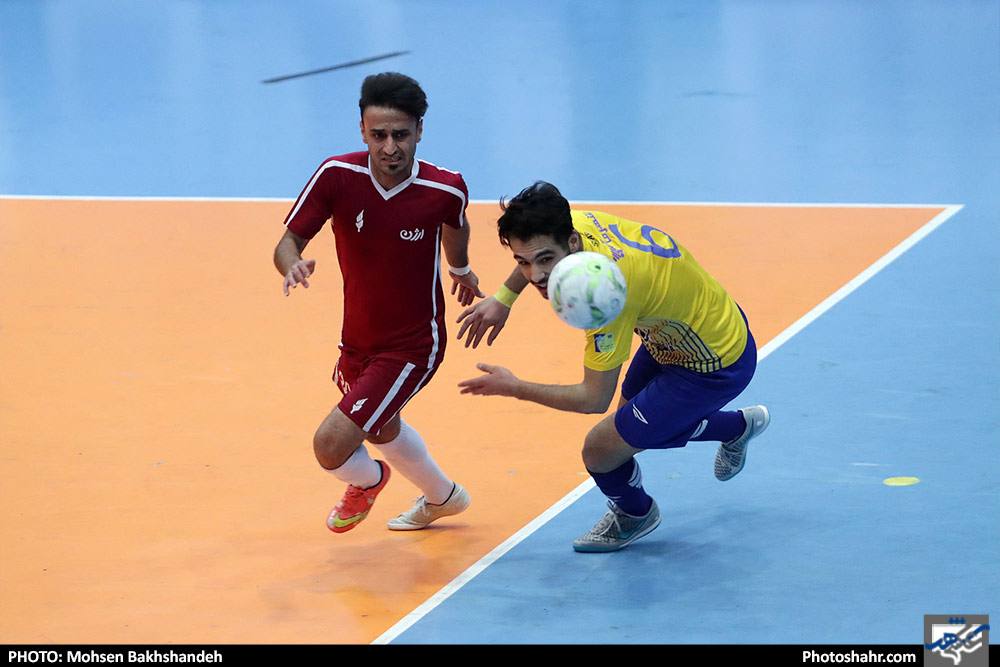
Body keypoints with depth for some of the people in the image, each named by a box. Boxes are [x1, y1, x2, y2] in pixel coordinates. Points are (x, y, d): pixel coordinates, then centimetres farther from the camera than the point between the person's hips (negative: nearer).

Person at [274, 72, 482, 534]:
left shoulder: (445, 190, -22)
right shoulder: (337, 175, -20)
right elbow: (289, 241, -15)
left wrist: (460, 267, 23)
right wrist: (292, 266, -39)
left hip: (413, 346, -5)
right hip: (358, 338, 5)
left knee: (331, 445, -15)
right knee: (382, 430, 31)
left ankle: (369, 480, 23)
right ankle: (441, 497, 62)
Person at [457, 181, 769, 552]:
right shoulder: (577, 223, -17)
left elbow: (594, 399, -27)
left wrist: (514, 389, -19)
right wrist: (504, 299, 6)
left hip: (712, 368, -9)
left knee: (601, 450, -3)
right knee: (637, 426, 28)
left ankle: (634, 514, 31)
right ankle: (737, 426, 53)